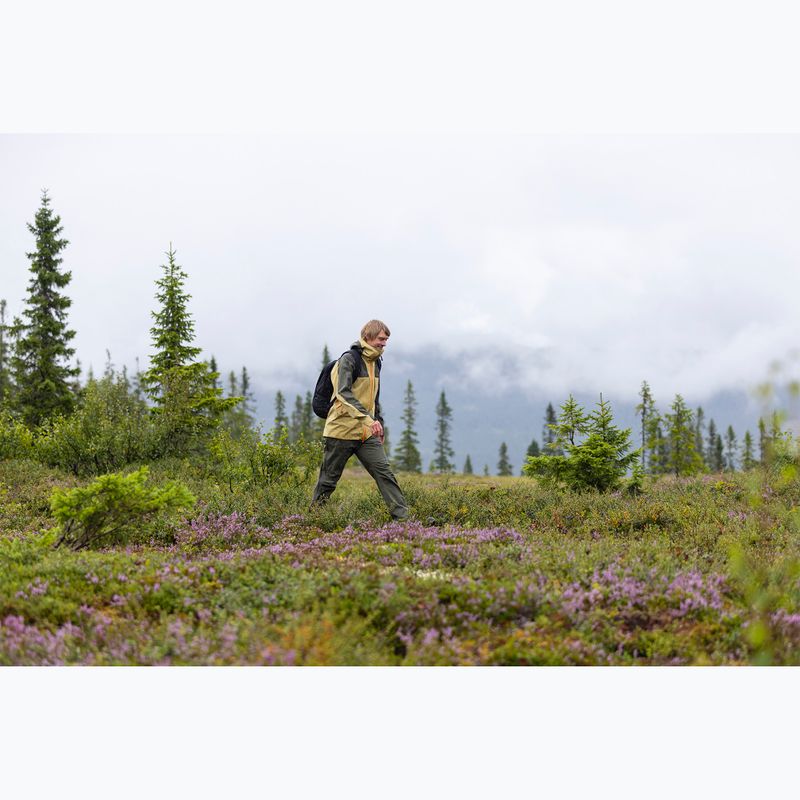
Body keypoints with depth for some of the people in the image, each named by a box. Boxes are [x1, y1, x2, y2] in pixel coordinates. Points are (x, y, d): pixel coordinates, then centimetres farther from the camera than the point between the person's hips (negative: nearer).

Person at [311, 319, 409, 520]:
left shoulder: (375, 362, 14)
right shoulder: (349, 359, -12)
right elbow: (344, 393, -26)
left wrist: (379, 424, 21)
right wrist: (368, 419, -35)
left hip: (367, 432, 6)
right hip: (342, 429, -6)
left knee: (384, 471, -6)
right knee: (329, 479, 3)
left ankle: (402, 516, -10)